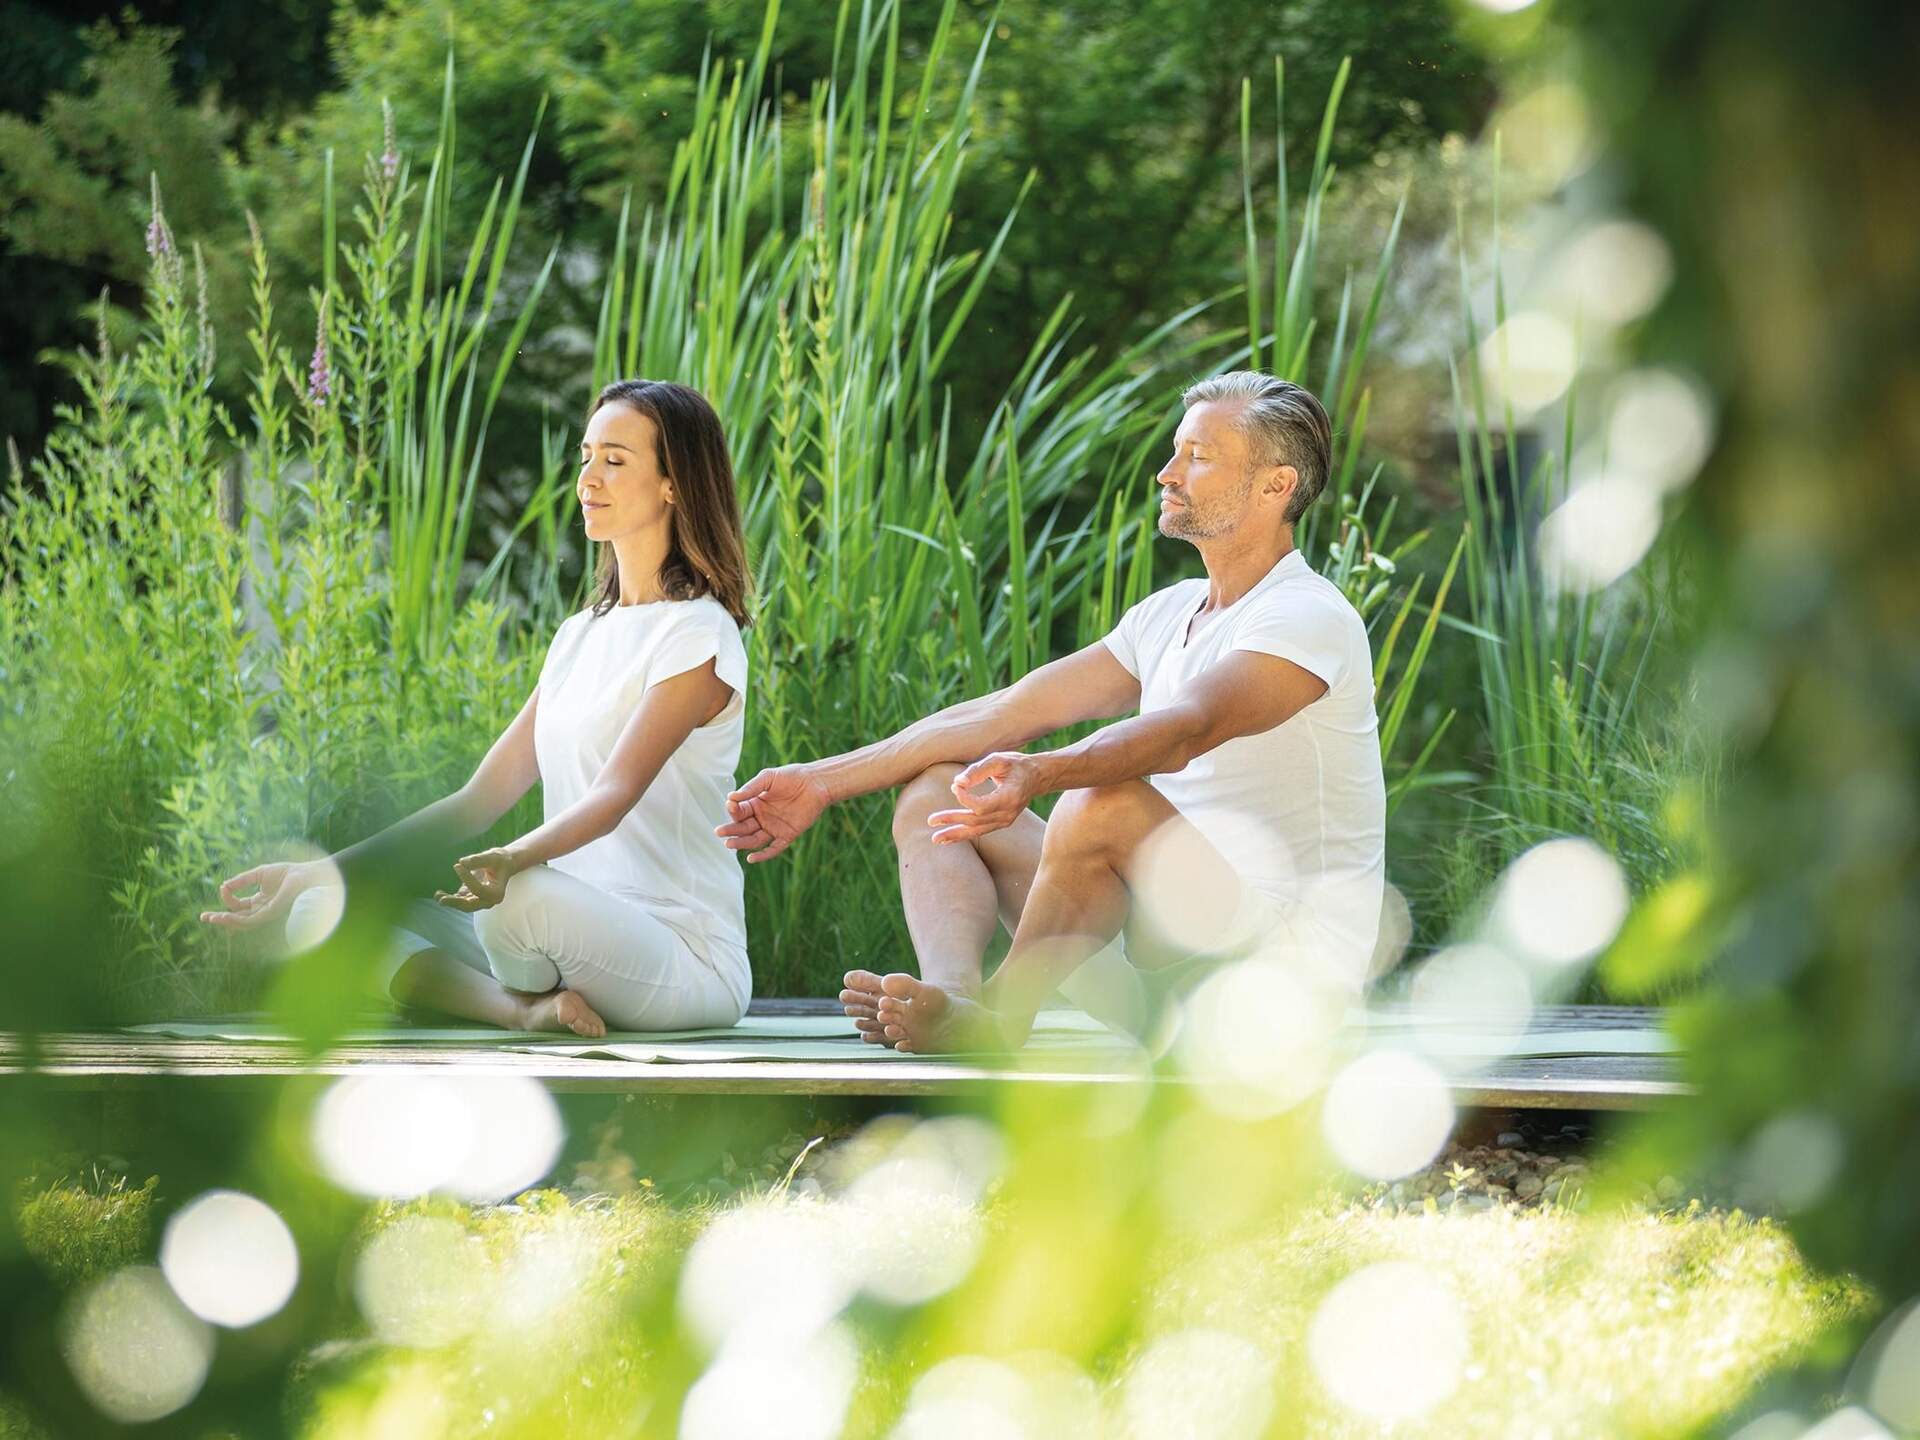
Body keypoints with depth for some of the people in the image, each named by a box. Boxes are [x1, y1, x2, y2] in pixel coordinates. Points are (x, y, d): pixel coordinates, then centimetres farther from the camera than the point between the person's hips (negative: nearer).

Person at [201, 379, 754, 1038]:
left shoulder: (698, 635, -7)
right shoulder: (580, 636, 18)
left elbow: (616, 793, -22)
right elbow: (482, 797, 15)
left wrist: (511, 860, -42)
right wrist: (324, 869, 7)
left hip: (686, 961, -8)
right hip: (578, 934, 8)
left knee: (523, 897, -41)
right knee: (323, 911, -5)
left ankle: (531, 1000, -10)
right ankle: (525, 1007, -21)